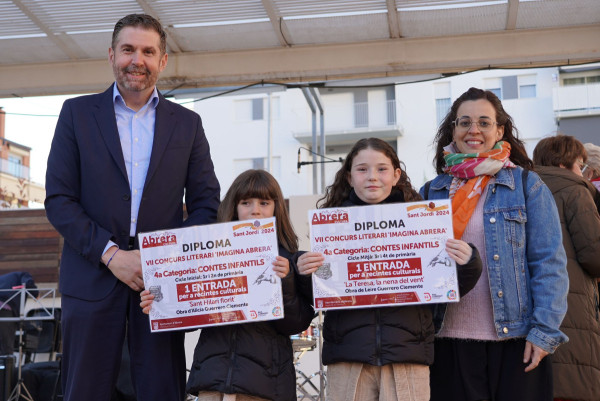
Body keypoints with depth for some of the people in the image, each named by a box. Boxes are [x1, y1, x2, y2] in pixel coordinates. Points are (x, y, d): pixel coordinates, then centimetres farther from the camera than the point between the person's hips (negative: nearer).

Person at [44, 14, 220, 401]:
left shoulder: (188, 123, 11)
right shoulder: (76, 113, 8)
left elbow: (206, 202, 8)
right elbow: (58, 199, 1)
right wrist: (110, 253, -11)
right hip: (92, 278, 0)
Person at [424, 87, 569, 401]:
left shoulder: (527, 185, 2)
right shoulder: (431, 192, 9)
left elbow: (549, 263, -3)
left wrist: (544, 331, -11)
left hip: (516, 341, -2)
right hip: (450, 342, 2)